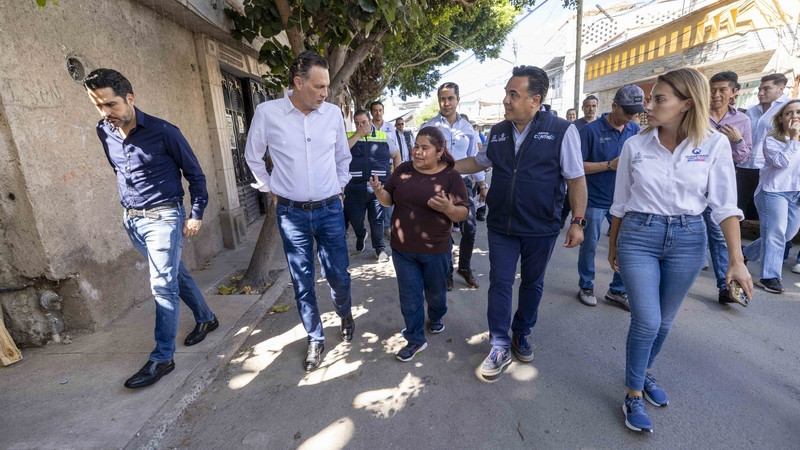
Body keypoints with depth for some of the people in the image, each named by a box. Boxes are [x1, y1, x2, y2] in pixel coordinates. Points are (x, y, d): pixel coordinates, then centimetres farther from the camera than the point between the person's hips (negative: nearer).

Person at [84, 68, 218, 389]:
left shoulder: (163, 132, -13)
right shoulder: (104, 132, 4)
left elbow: (194, 174, -6)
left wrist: (197, 214, -7)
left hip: (163, 217, -6)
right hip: (131, 220, 6)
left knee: (163, 285, -6)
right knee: (176, 274, 16)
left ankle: (162, 358, 4)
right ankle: (206, 318, 34)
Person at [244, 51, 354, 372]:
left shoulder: (333, 113, 0)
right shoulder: (267, 112, -6)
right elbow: (253, 156, 9)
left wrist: (338, 188, 11)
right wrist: (270, 190, 8)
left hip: (330, 210, 1)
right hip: (291, 213, -1)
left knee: (338, 274, 8)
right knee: (302, 282, 9)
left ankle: (345, 315, 41)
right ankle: (315, 339, 29)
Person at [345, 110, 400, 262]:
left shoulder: (383, 137, 8)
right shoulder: (349, 136, 6)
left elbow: (396, 154, 16)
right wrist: (358, 134, -10)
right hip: (355, 187, 1)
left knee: (377, 219, 7)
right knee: (355, 218, 7)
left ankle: (380, 248, 22)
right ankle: (360, 235, 39)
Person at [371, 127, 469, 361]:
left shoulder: (451, 176, -10)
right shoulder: (403, 170, -1)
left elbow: (462, 214, -10)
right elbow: (389, 200, 5)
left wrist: (448, 208, -32)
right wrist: (379, 192, -18)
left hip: (435, 250, -2)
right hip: (402, 248, 2)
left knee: (435, 290, 21)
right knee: (409, 295, 9)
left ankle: (437, 317, 52)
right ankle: (415, 339, 26)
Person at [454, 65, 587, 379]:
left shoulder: (561, 130, -9)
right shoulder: (498, 132, 4)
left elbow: (576, 179, -7)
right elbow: (479, 162, 19)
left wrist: (578, 221, -11)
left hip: (541, 228, -2)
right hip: (501, 225, 3)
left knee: (532, 284, 14)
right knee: (500, 283, 4)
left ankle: (521, 336, 37)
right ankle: (500, 349, 18)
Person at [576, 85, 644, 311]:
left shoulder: (636, 131, 4)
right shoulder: (591, 130, -9)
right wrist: (610, 165, -20)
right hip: (595, 200, -4)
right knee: (589, 246, 8)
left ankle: (617, 291, 25)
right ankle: (586, 287, 26)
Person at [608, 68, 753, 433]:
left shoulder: (714, 144, -4)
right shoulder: (635, 145, -3)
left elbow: (725, 205, -3)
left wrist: (736, 260, -8)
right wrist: (613, 247, 11)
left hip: (688, 240, 1)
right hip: (638, 236, -1)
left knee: (664, 321, 15)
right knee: (646, 321, -3)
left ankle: (645, 373, 41)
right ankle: (633, 396, 16)